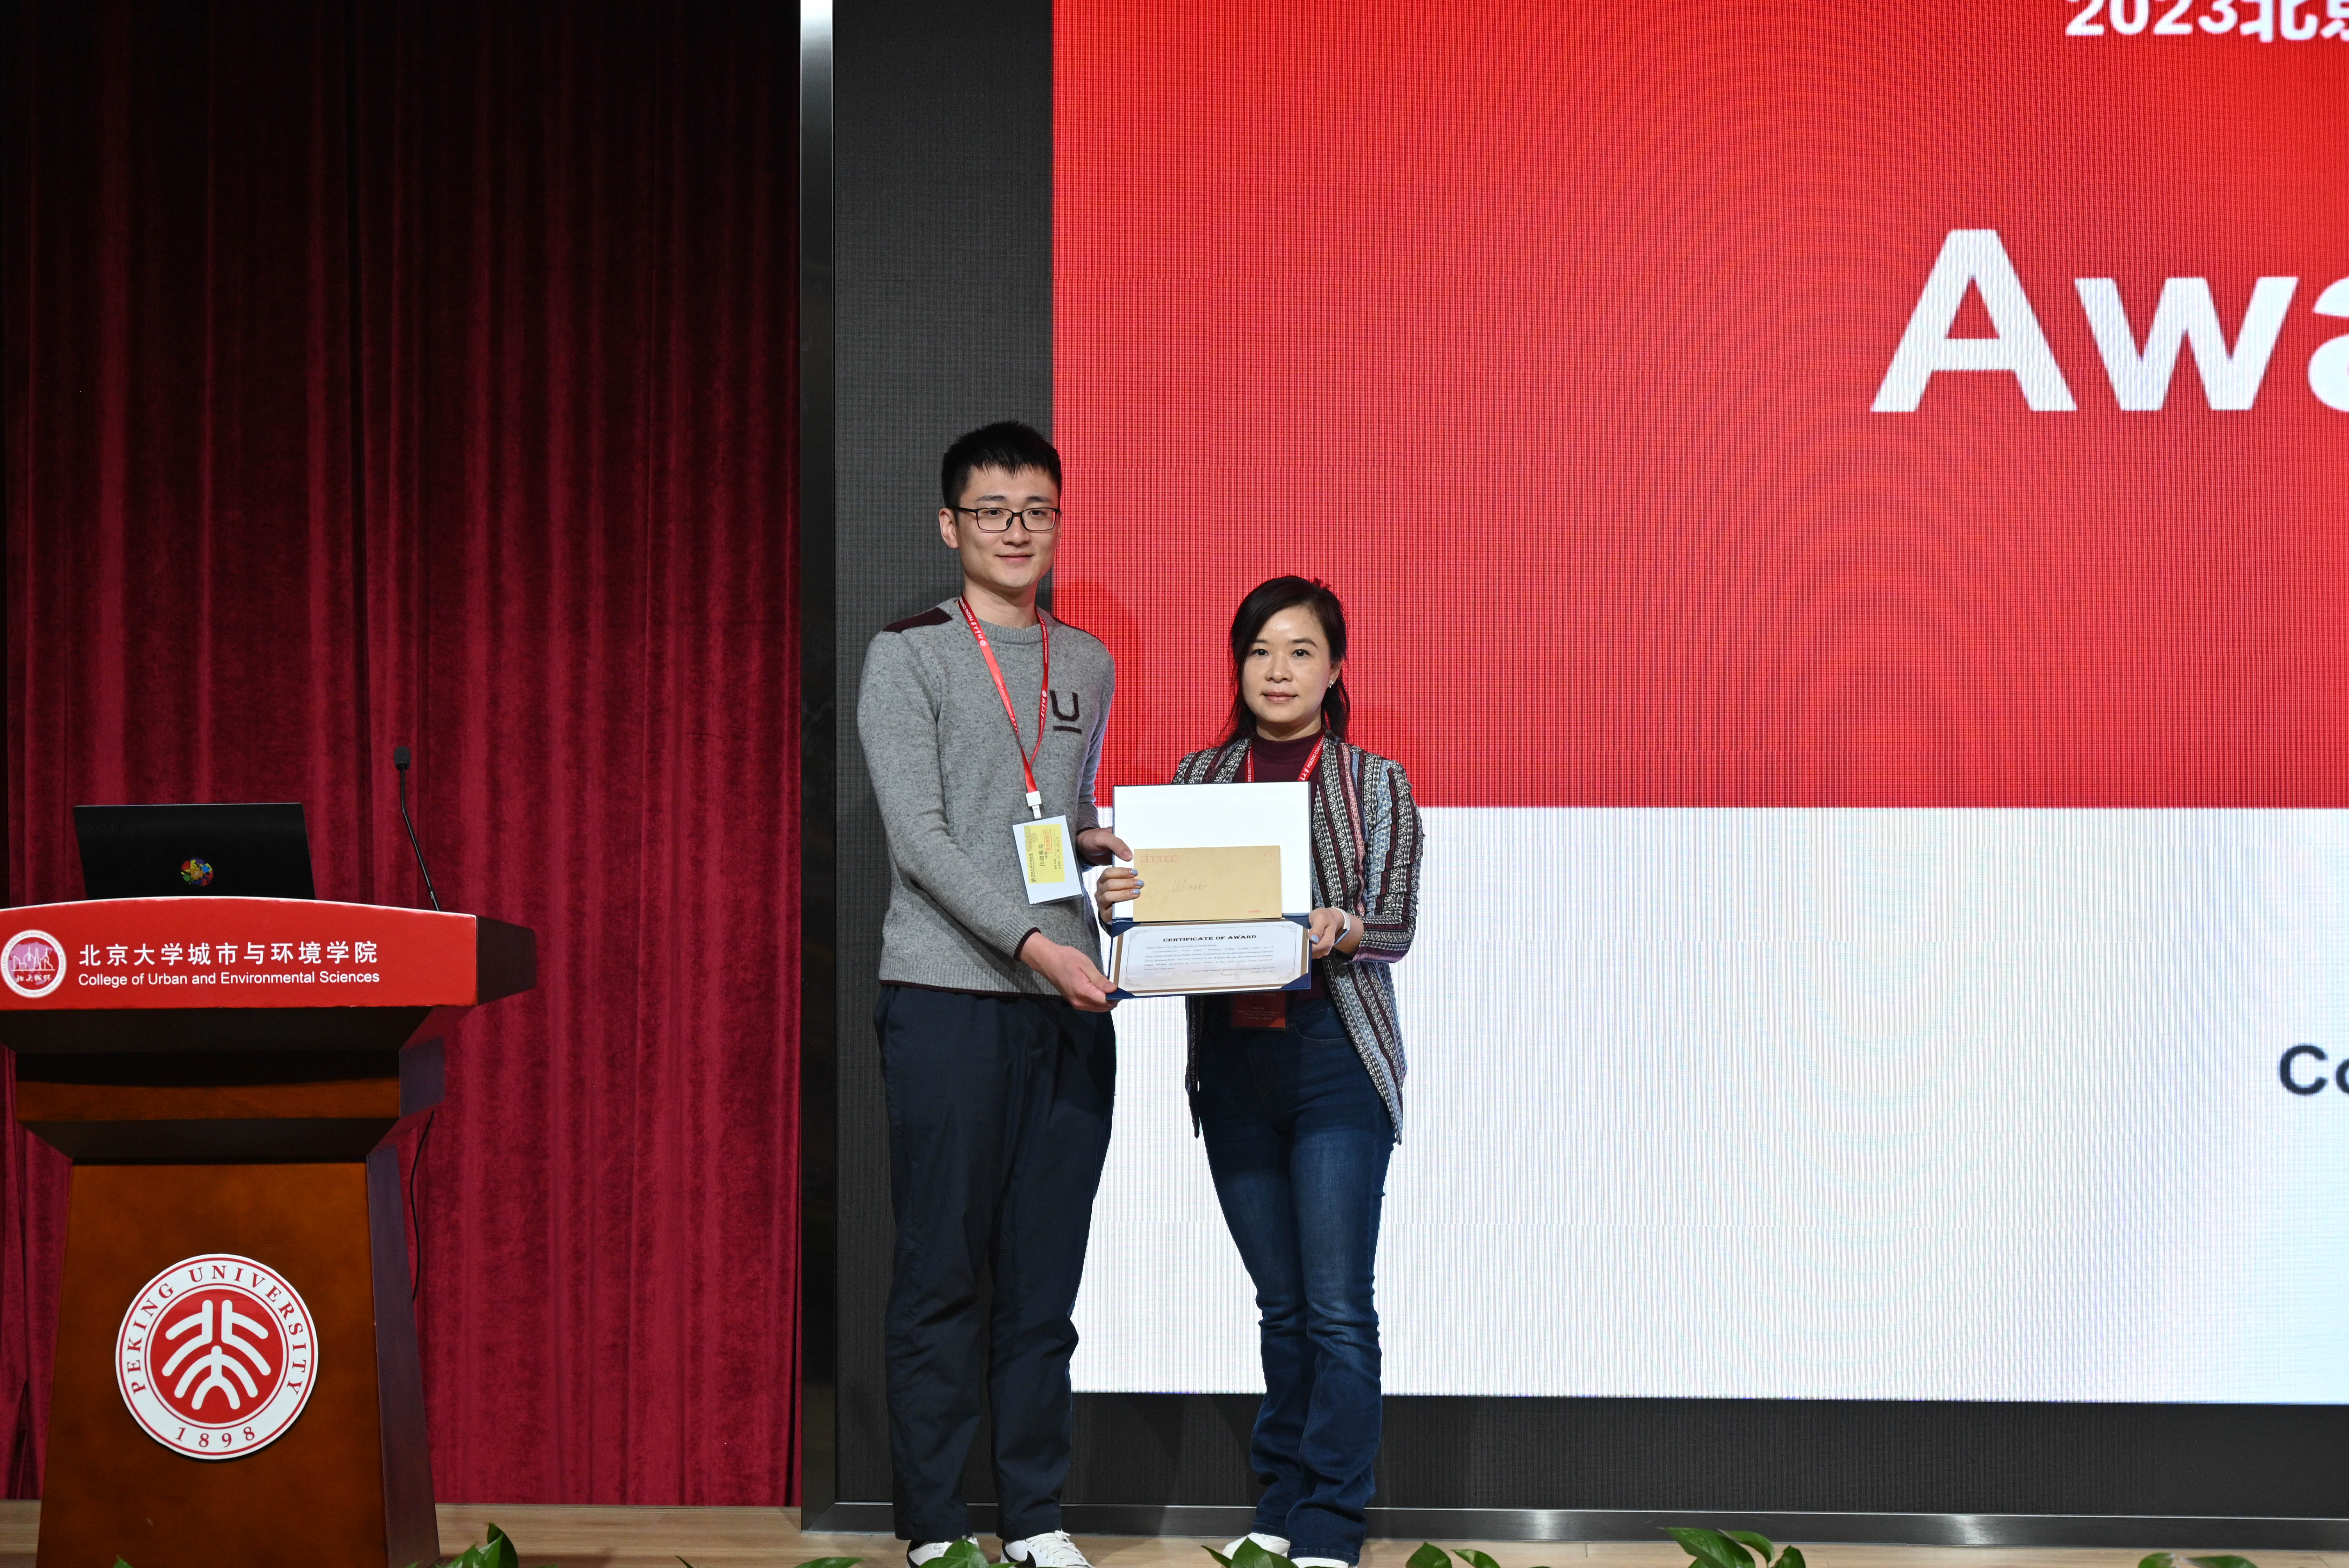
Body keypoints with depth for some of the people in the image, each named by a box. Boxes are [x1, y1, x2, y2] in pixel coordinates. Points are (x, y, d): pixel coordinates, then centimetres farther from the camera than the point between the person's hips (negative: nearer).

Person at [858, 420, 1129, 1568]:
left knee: (1046, 1276, 7)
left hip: (1069, 1002, 5)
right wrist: (1032, 944, -18)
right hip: (949, 996, -5)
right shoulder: (906, 657, 0)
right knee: (943, 1271, -2)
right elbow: (918, 835, -9)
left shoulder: (1087, 667, 17)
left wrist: (1102, 849, 3)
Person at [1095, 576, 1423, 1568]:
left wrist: (1338, 929, -22)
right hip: (1232, 1060, 3)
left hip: (1336, 1058, -3)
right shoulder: (1199, 777, 11)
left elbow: (1396, 928, -2)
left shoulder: (1376, 785, 3)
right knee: (1281, 1302, 11)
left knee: (1338, 1306, -5)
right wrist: (1117, 900, -11)